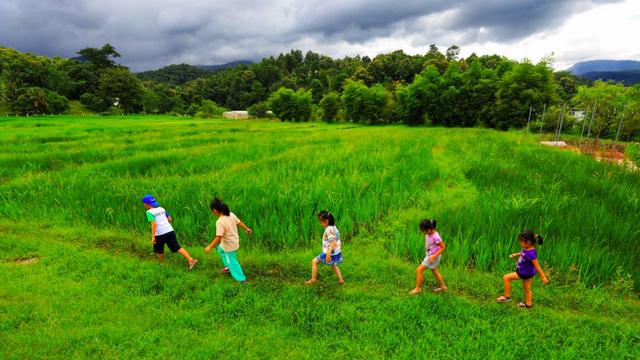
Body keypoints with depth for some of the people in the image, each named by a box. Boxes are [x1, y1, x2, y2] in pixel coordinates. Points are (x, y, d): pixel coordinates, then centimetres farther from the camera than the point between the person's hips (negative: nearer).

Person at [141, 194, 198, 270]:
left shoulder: (149, 212, -6)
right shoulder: (162, 209, 12)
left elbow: (154, 224, -18)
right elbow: (170, 219, 17)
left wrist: (153, 237, -18)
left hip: (159, 234, -5)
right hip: (170, 231, 5)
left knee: (159, 251, 21)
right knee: (177, 247, 0)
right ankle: (191, 260, -14)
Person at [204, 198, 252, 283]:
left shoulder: (220, 222, -30)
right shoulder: (231, 214, -8)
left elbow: (218, 238, -31)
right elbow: (240, 222, 5)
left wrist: (210, 247, -21)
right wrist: (247, 229, 22)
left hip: (229, 246, -8)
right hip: (235, 241, 8)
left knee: (232, 262, 9)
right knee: (220, 249, 32)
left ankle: (241, 279, 16)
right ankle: (229, 267, 43)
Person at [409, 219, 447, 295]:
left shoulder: (435, 237, -28)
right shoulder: (428, 234, -5)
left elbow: (443, 247, -21)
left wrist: (434, 256, -24)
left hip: (433, 257, -9)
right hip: (429, 255, 9)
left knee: (418, 270, -7)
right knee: (434, 271, 26)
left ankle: (418, 288, 9)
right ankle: (443, 287, 45)